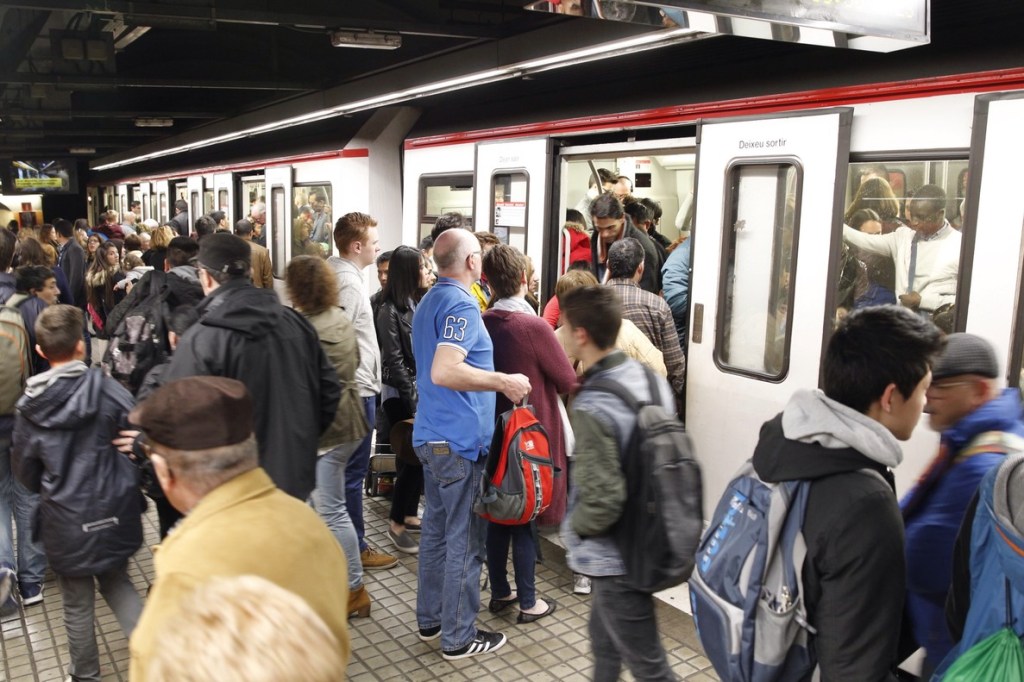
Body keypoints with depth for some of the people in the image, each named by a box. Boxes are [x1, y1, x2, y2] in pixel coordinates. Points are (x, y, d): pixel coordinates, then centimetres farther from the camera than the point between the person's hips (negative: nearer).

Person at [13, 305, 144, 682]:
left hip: (66, 521, 0)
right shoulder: (108, 389, -13)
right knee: (117, 583, 22)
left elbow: (26, 472, 3)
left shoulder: (29, 407, -7)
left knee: (77, 604, 16)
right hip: (114, 512, 0)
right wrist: (128, 487, 7)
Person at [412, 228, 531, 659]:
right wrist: (504, 382, -23)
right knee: (464, 540, 1)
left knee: (436, 528, 18)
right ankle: (458, 637, 12)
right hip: (459, 439, -10)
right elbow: (444, 372, -29)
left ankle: (430, 619, 29)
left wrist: (495, 380, 27)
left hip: (432, 435, 10)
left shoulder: (429, 301, 14)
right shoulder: (461, 304, -17)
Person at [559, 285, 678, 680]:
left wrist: (574, 526, -9)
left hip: (615, 557, -8)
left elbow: (603, 501, -29)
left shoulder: (591, 409, -27)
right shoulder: (653, 380, -4)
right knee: (604, 637, 28)